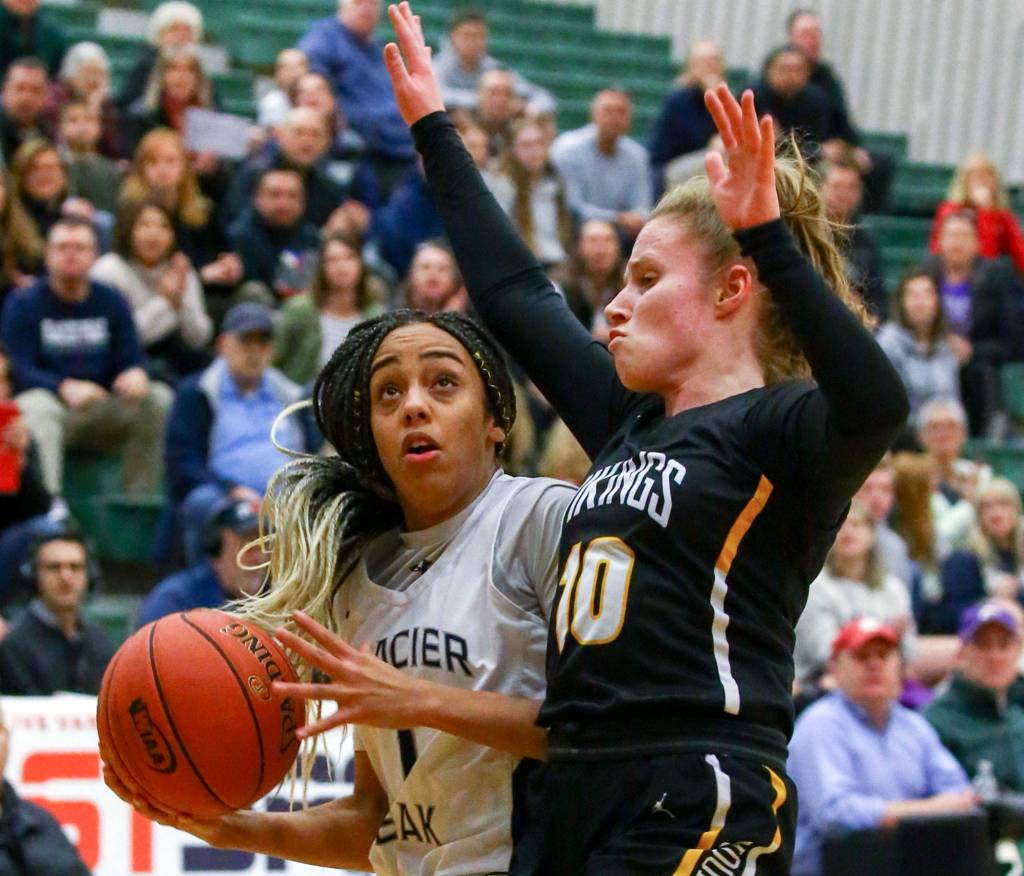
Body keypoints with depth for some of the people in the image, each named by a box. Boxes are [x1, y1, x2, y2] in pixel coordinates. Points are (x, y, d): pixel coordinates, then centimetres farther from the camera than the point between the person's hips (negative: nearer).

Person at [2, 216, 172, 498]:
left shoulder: (111, 302, 11)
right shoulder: (23, 304, 0)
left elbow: (131, 359, 5)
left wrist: (135, 374, -22)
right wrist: (65, 387, -29)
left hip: (103, 409, 3)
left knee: (159, 400, -20)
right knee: (36, 408, -36)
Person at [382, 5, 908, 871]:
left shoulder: (781, 429, -4)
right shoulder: (631, 422, 19)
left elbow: (876, 404, -27)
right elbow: (515, 292, 30)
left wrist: (770, 238, -32)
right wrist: (433, 129, 36)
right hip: (570, 792, 8)